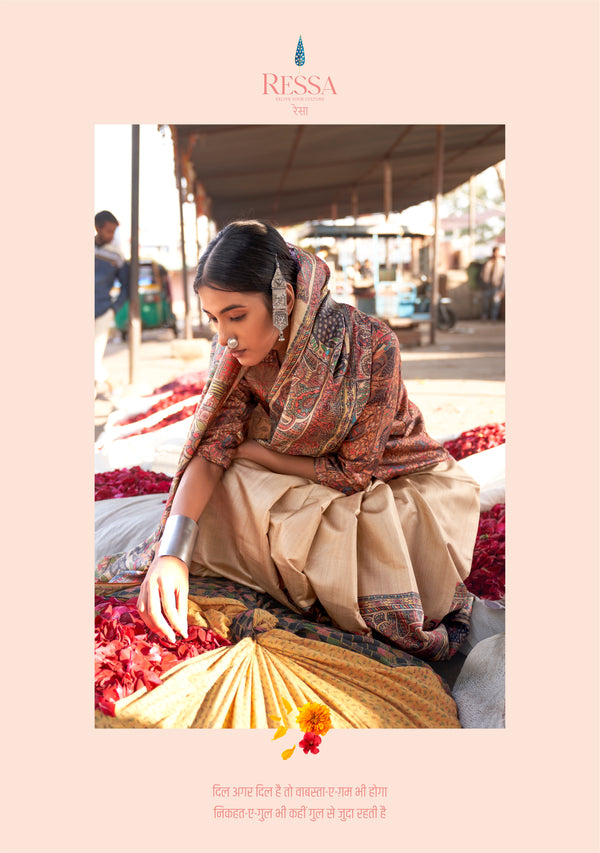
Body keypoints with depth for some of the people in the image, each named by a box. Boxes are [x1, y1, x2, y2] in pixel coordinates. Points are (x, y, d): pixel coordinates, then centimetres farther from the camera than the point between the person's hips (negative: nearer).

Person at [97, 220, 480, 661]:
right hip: (304, 488, 4)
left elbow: (355, 471, -23)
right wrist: (172, 552, -34)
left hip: (394, 481, -4)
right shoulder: (238, 350, -15)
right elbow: (214, 443, -19)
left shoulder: (370, 345, -30)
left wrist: (254, 453, -16)